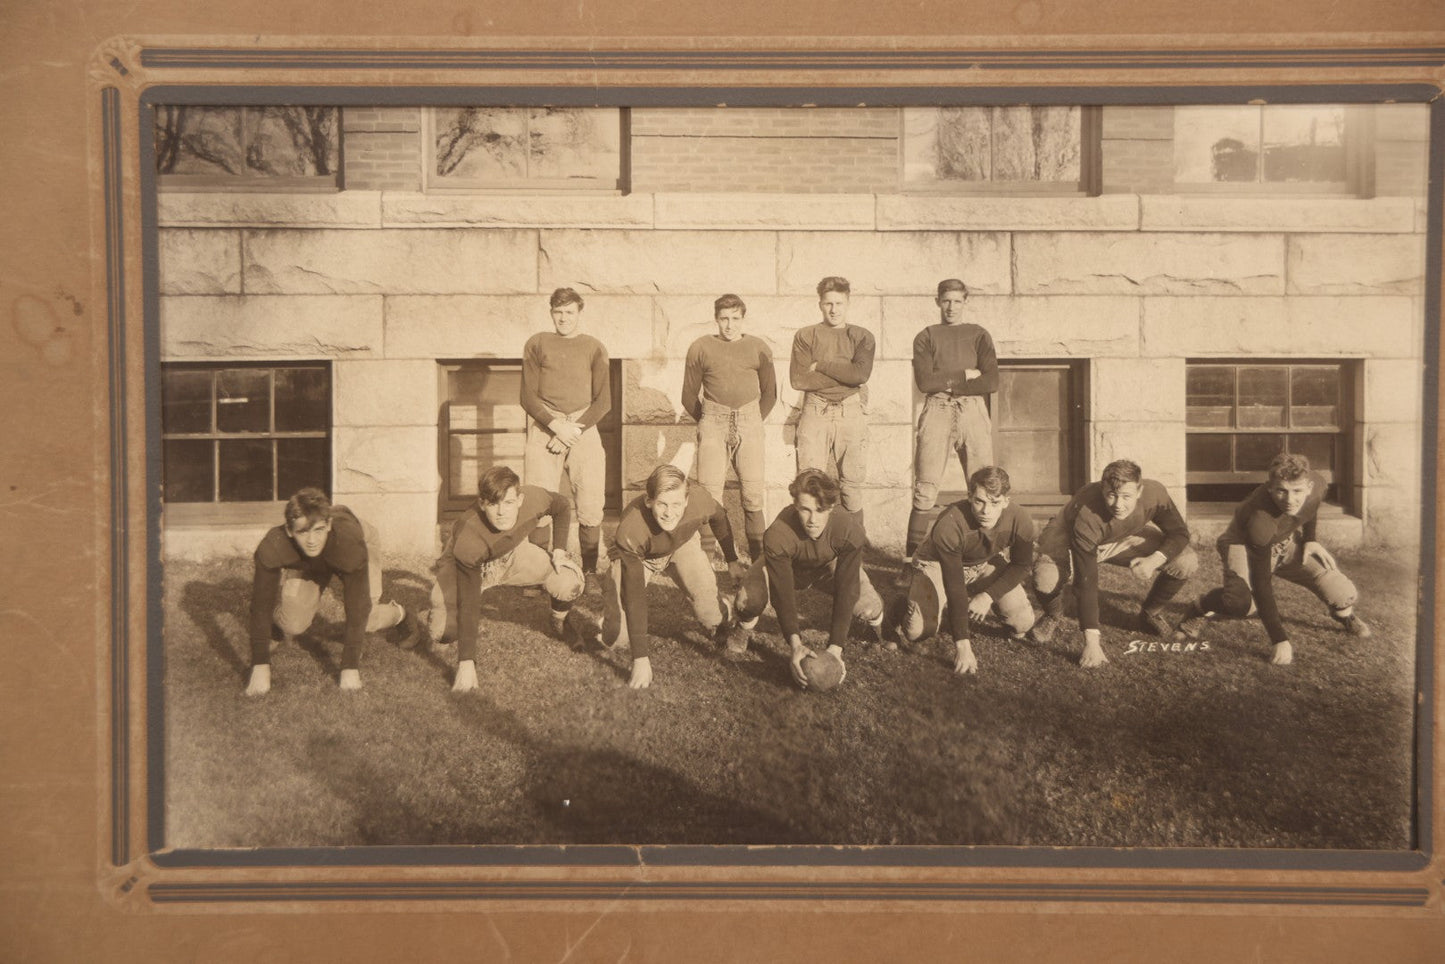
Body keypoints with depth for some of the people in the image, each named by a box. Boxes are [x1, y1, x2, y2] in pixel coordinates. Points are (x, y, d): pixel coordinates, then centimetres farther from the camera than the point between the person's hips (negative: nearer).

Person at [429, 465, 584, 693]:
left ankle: (561, 627, 16)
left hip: (514, 553, 4)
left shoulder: (533, 499, -31)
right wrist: (466, 664, -39)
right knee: (444, 632, -25)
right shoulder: (468, 539, -41)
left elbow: (562, 506, -4)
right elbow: (468, 604, -38)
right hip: (463, 567, -3)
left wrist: (559, 550, -12)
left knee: (570, 580, -18)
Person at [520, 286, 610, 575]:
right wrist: (556, 426, -11)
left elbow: (603, 401, 5)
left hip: (583, 425, 1)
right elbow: (528, 397, 4)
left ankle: (589, 572, 2)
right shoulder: (537, 344, 9)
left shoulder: (594, 348, 11)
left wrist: (575, 429, -9)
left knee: (591, 505, -6)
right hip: (544, 425, 0)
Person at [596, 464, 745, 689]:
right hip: (637, 557, -2)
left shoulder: (700, 500, -35)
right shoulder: (630, 531, -42)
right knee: (617, 637, -18)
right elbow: (634, 597, -37)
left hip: (683, 545, 2)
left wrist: (732, 561, 9)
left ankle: (724, 635, 15)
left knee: (711, 615, -21)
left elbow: (719, 518, -6)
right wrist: (641, 660, -38)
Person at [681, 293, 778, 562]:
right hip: (712, 422, -1)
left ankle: (758, 556, 5)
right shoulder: (700, 348, 4)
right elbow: (689, 396, 12)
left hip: (749, 422, 1)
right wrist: (707, 423, 11)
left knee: (753, 494, -3)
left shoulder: (759, 348, 7)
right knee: (709, 495, -6)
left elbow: (770, 393, 17)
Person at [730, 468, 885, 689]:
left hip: (829, 567, 1)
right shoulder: (777, 536, -40)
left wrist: (835, 649, -37)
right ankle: (742, 630, 7)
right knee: (749, 599, -31)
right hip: (785, 569, -1)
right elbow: (783, 594, -34)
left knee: (867, 604, -24)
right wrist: (796, 645, -42)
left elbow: (845, 592, -33)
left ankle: (879, 627, 16)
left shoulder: (850, 532, -37)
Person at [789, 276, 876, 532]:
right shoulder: (805, 336, 7)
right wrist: (844, 374, -7)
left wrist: (820, 365, -8)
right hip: (815, 414, -1)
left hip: (851, 414, 1)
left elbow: (861, 373, -9)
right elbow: (798, 379, -7)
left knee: (852, 483, 3)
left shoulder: (862, 337, 9)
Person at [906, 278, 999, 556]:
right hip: (936, 411, -1)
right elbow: (924, 382, -3)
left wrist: (947, 383, -3)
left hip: (973, 410, 1)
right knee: (925, 488, -7)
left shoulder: (979, 335, 14)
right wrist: (964, 375, -3)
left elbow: (991, 382, 1)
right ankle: (913, 556, -4)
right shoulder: (925, 338, 13)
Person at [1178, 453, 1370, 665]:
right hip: (1244, 544, -5)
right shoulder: (1261, 521, -41)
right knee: (1241, 602, -36)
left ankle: (1344, 614, 28)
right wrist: (1280, 641, -39)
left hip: (1287, 542, 6)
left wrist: (1309, 538, 0)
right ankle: (1204, 608, 0)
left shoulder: (1317, 484, -26)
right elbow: (1261, 584, -38)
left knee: (1343, 596, -11)